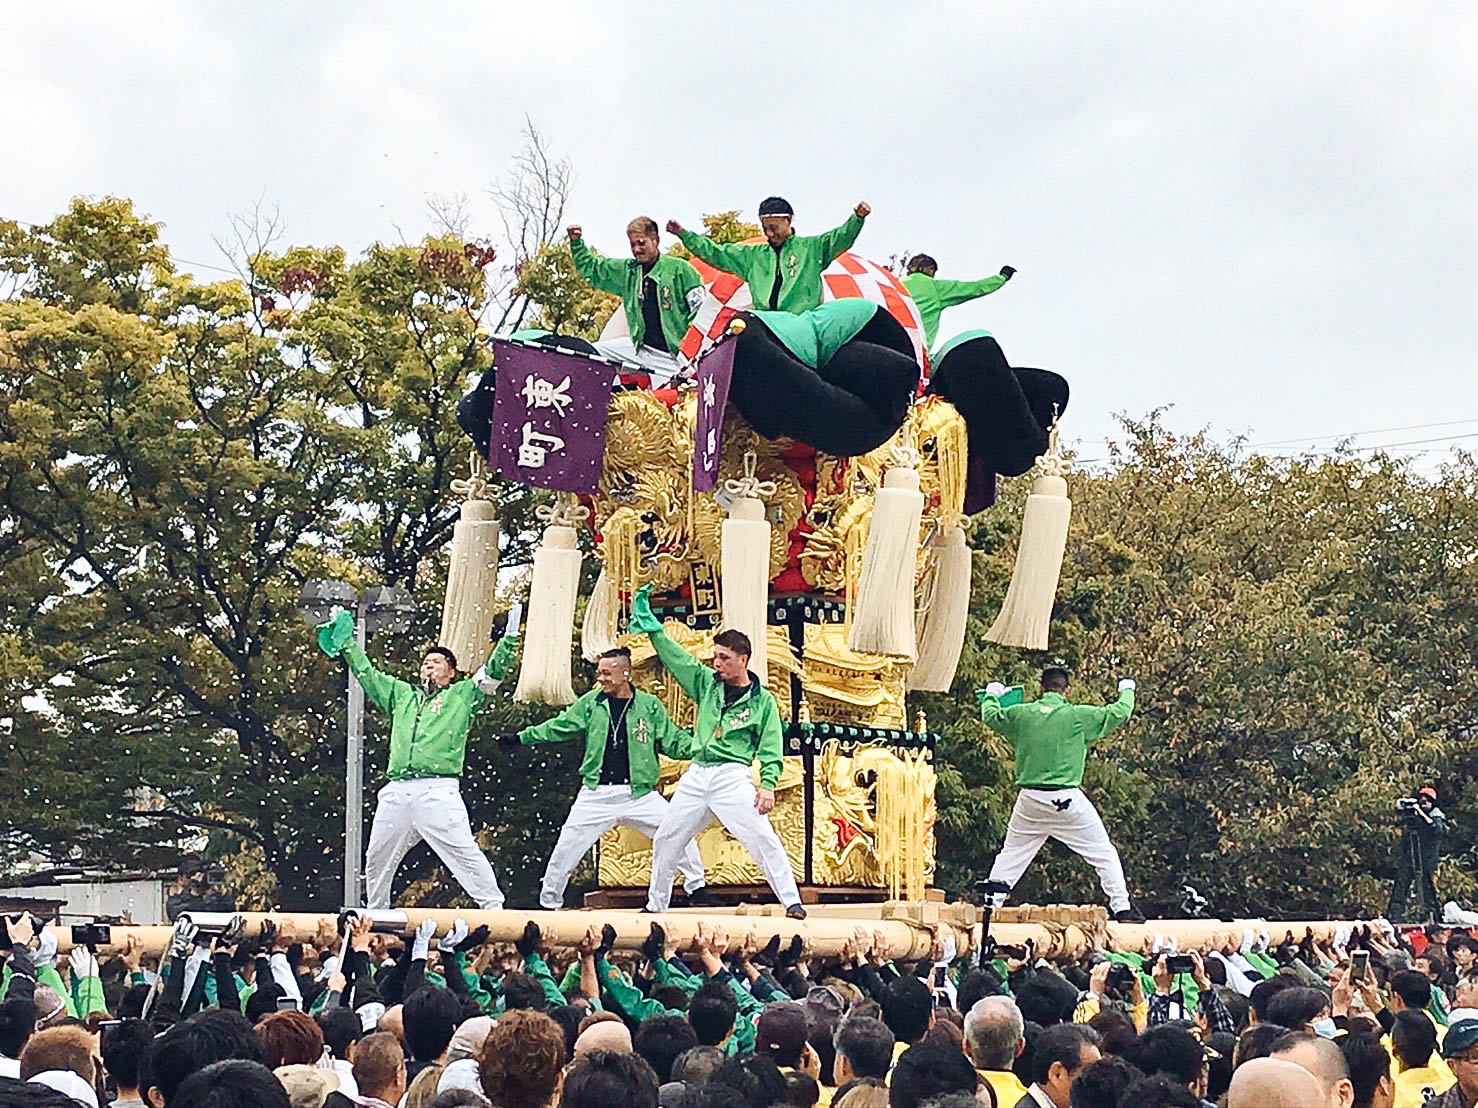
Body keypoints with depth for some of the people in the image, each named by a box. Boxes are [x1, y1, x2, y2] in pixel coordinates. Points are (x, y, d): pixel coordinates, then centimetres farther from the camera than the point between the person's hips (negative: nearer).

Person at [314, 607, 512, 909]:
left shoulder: (462, 695, 15)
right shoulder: (402, 694, 25)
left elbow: (493, 671, 5)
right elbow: (367, 674, 30)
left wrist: (508, 637, -3)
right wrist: (347, 641, 30)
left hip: (438, 790, -5)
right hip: (397, 791, 5)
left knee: (463, 851, -15)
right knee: (377, 858, 11)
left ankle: (494, 907, -14)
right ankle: (375, 912, 27)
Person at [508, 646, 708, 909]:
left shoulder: (649, 705, 2)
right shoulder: (592, 702, 5)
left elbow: (673, 742, 5)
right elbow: (559, 727, 9)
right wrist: (522, 737, 3)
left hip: (639, 795, -1)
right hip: (597, 796, 1)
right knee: (566, 849, -1)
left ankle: (696, 887, 8)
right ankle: (548, 902, 16)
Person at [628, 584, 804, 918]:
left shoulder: (762, 700, 1)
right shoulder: (707, 683, 12)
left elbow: (770, 750, -2)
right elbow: (676, 658, 11)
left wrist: (768, 785, -15)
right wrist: (650, 626, 2)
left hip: (732, 776, -5)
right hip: (696, 775, 5)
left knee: (763, 838, -18)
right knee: (665, 840, 8)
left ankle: (792, 902, -15)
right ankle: (656, 905, 23)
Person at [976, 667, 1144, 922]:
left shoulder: (1021, 714, 3)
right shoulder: (1078, 715, -6)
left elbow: (990, 715, 21)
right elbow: (1119, 712, 3)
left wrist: (992, 694, 42)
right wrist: (1126, 690, 24)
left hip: (1030, 799, 3)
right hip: (1067, 800, -3)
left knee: (1011, 854, 16)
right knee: (1104, 854, 8)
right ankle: (1122, 907, 4)